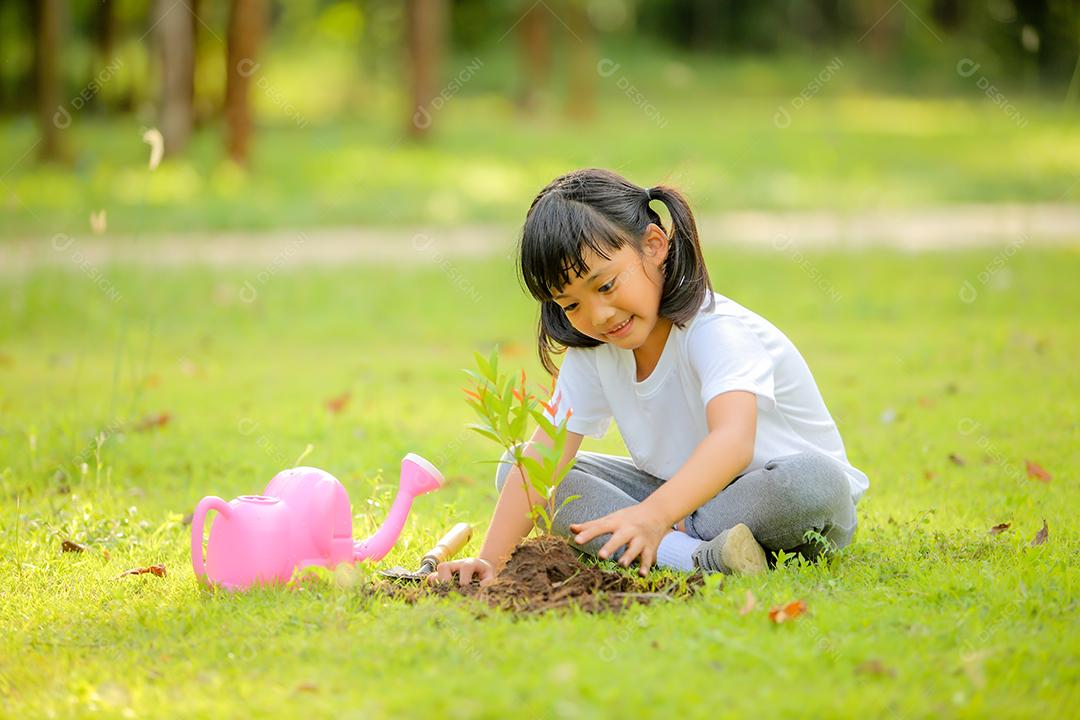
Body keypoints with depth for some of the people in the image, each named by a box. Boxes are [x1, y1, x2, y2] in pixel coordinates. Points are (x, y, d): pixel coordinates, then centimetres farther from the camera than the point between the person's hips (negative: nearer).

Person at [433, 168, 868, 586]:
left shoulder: (717, 332, -27)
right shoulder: (592, 350, -5)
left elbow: (733, 441, -45)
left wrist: (653, 516, -62)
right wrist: (491, 559, -26)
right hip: (679, 491, 7)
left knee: (818, 485, -41)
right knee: (511, 471, -10)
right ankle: (693, 554, -26)